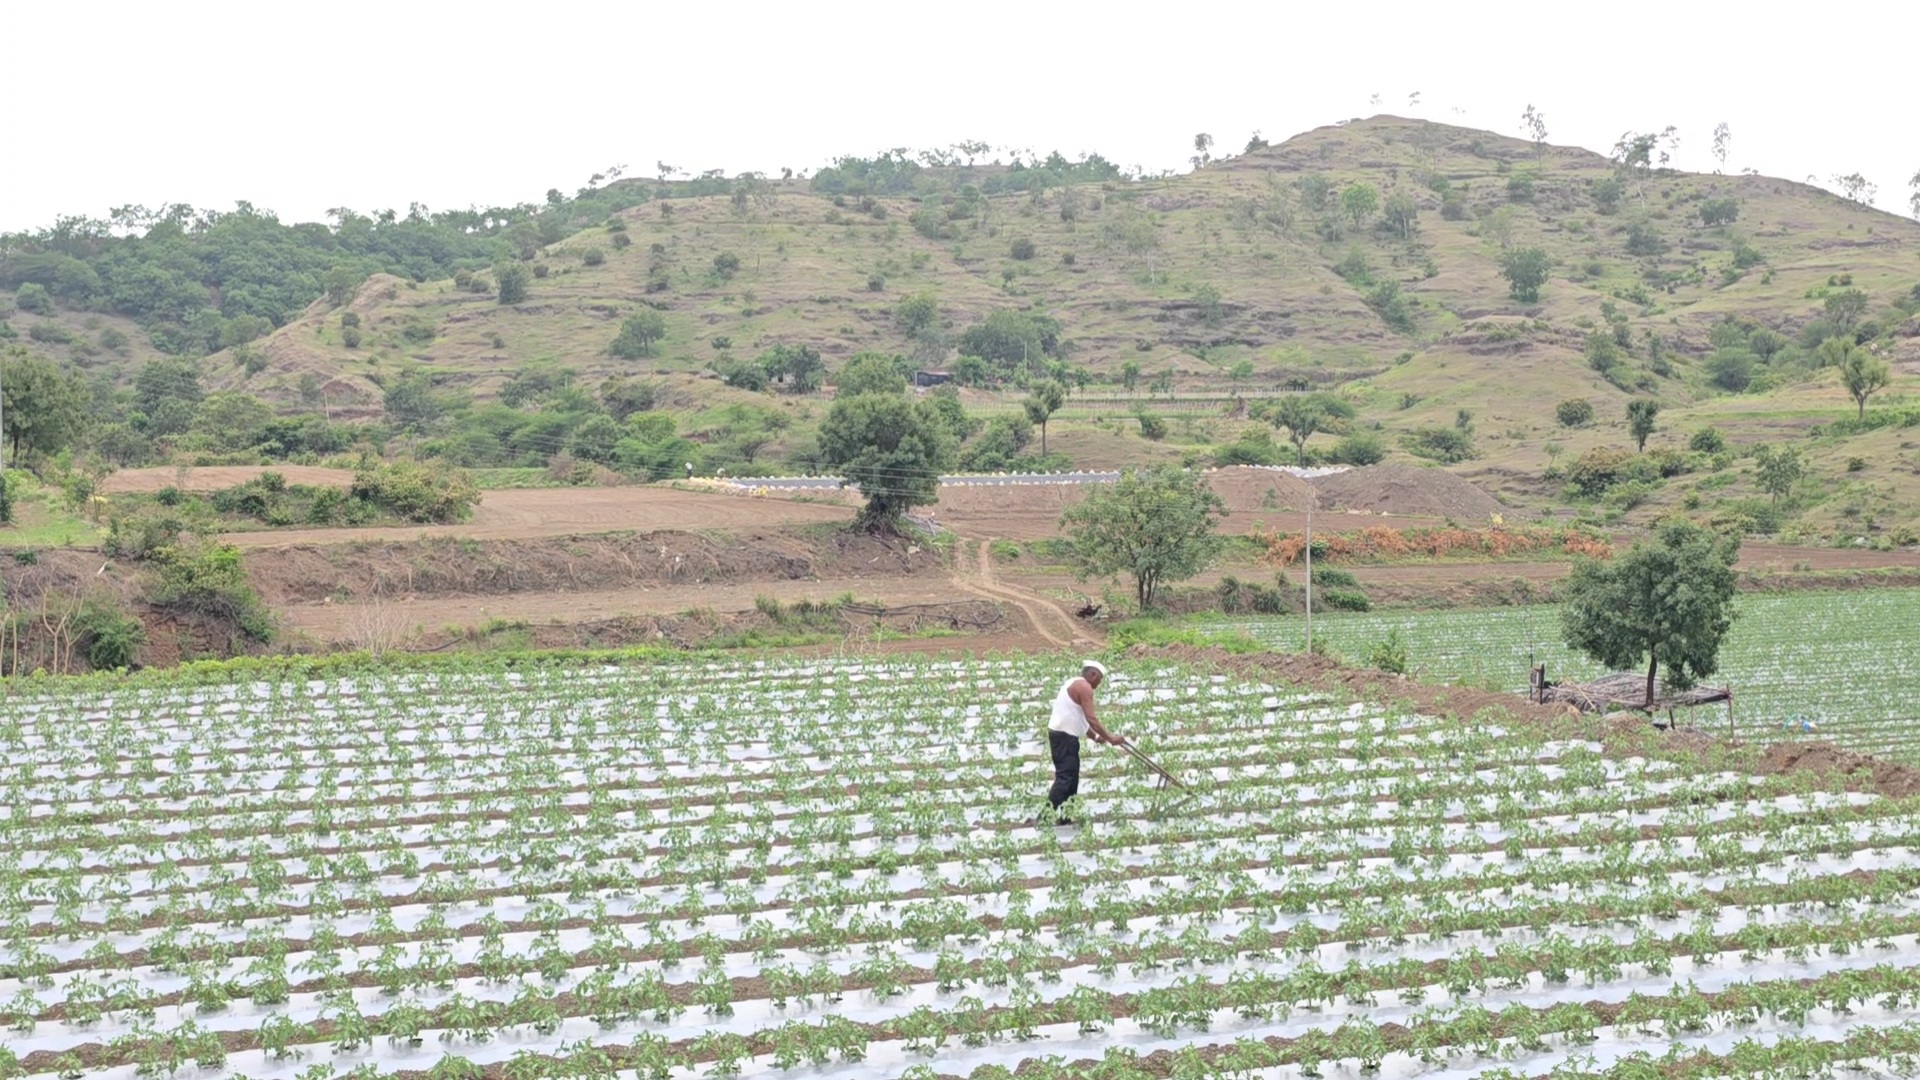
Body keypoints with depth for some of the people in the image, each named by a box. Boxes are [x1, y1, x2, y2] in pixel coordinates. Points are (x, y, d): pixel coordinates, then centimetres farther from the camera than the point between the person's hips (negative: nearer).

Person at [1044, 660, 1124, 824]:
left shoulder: (1074, 684, 20)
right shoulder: (1084, 686, -12)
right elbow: (1090, 718, -19)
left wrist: (1095, 736, 18)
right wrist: (1109, 737, -14)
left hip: (1061, 734, 10)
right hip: (1065, 736, -10)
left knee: (1070, 776, 14)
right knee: (1065, 777, -13)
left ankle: (1065, 816, 15)